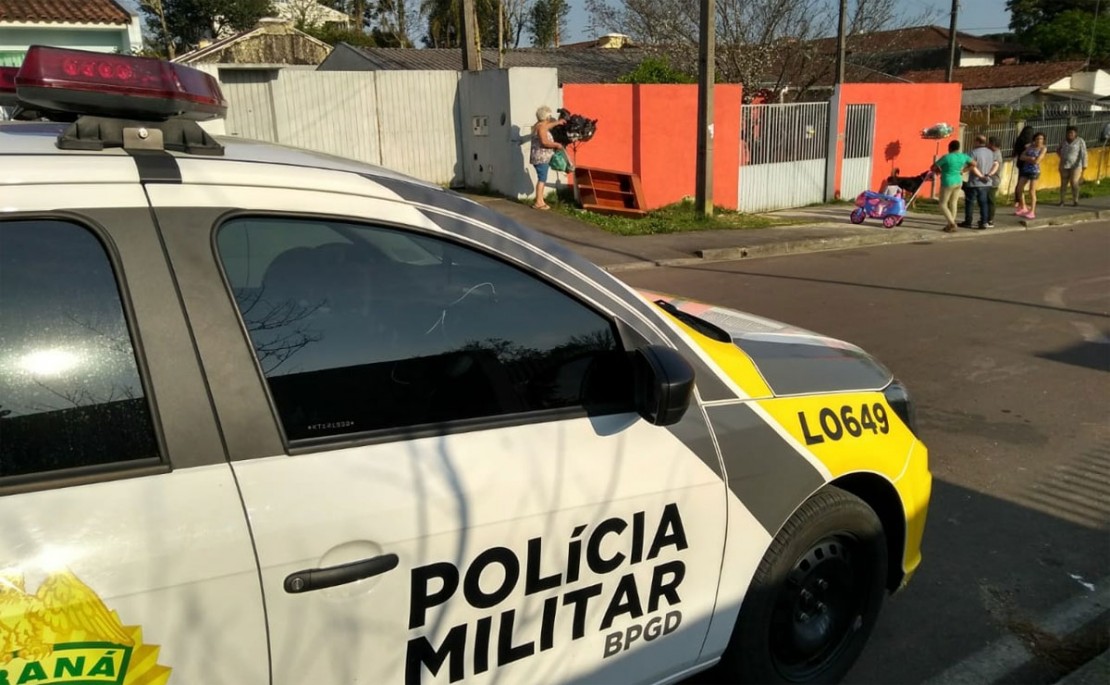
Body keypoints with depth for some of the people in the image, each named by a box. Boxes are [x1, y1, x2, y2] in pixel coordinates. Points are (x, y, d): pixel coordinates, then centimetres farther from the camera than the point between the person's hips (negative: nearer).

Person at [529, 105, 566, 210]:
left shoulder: (540, 125, 16)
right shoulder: (541, 127, -15)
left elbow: (547, 126, 39)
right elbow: (545, 142, -25)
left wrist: (557, 122, 48)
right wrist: (557, 145, -14)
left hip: (542, 158, 10)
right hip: (541, 158, -10)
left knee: (542, 179, 13)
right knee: (542, 179, -10)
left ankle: (540, 201, 17)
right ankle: (538, 202, -11)